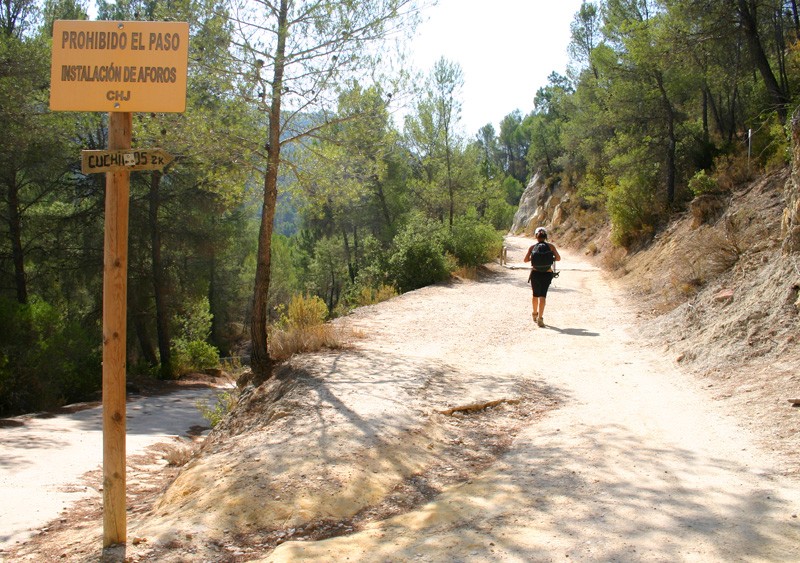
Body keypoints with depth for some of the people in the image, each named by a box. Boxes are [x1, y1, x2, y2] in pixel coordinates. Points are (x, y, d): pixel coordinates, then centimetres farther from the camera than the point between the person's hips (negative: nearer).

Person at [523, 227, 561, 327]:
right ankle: (540, 318, -11)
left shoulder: (533, 247, -1)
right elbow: (558, 258, -4)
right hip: (547, 273, -1)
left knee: (535, 295, 20)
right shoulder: (551, 246, -2)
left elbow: (526, 259, -5)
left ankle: (535, 314, 37)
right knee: (542, 296, 1)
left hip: (535, 273, 1)